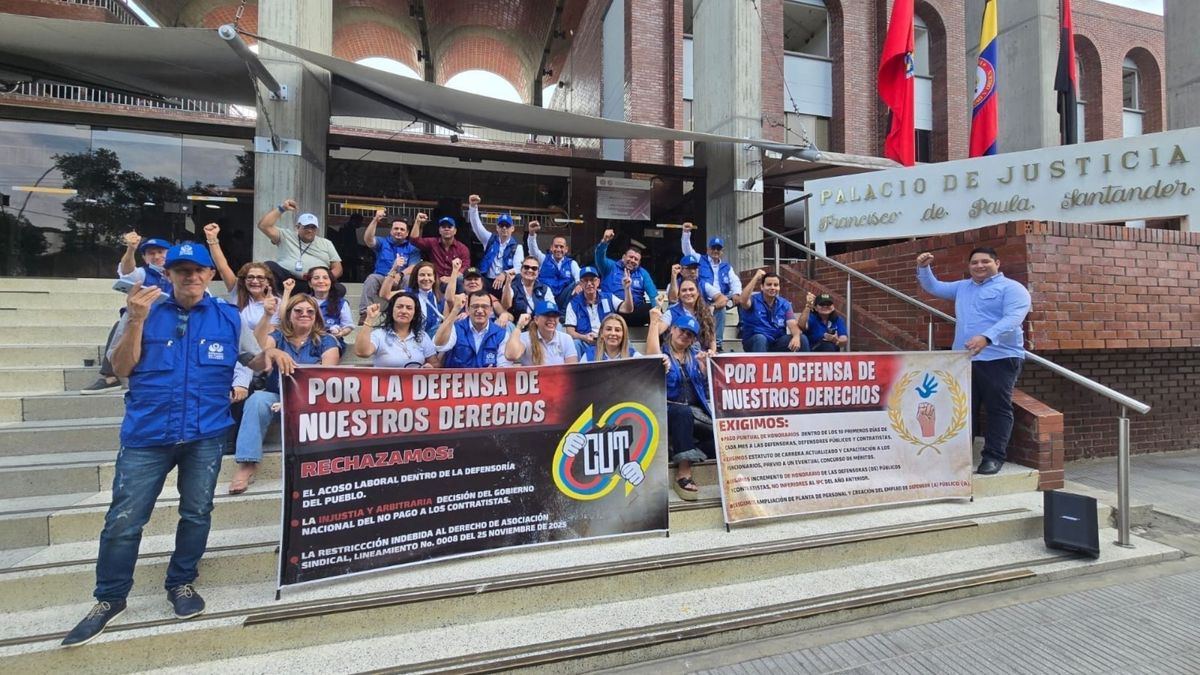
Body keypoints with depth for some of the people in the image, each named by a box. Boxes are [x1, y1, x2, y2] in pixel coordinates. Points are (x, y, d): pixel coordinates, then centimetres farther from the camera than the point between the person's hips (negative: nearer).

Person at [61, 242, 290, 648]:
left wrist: (271, 354, -12)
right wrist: (136, 320, -15)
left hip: (206, 435, 1)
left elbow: (253, 360, 12)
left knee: (196, 513, 10)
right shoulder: (144, 313, 3)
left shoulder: (229, 318, 4)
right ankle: (110, 599, 23)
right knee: (123, 519, 3)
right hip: (146, 433, 0)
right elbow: (121, 368, -2)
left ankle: (181, 583, 31)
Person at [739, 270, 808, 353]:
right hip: (754, 342, -4)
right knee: (760, 338, -37)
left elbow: (793, 324, -9)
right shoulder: (754, 300, -8)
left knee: (802, 339, -18)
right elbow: (743, 301, -33)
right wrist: (756, 278, -28)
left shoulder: (784, 304, 3)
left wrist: (796, 337, -33)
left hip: (777, 343, 4)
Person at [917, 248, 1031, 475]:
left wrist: (986, 338, -31)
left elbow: (1013, 318, -16)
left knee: (998, 409, -1)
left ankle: (994, 456, 3)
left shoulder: (1012, 288, -1)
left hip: (1000, 359, -6)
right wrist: (923, 268, 10)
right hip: (963, 360, 6)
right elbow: (933, 287, 29)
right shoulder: (962, 287, 21)